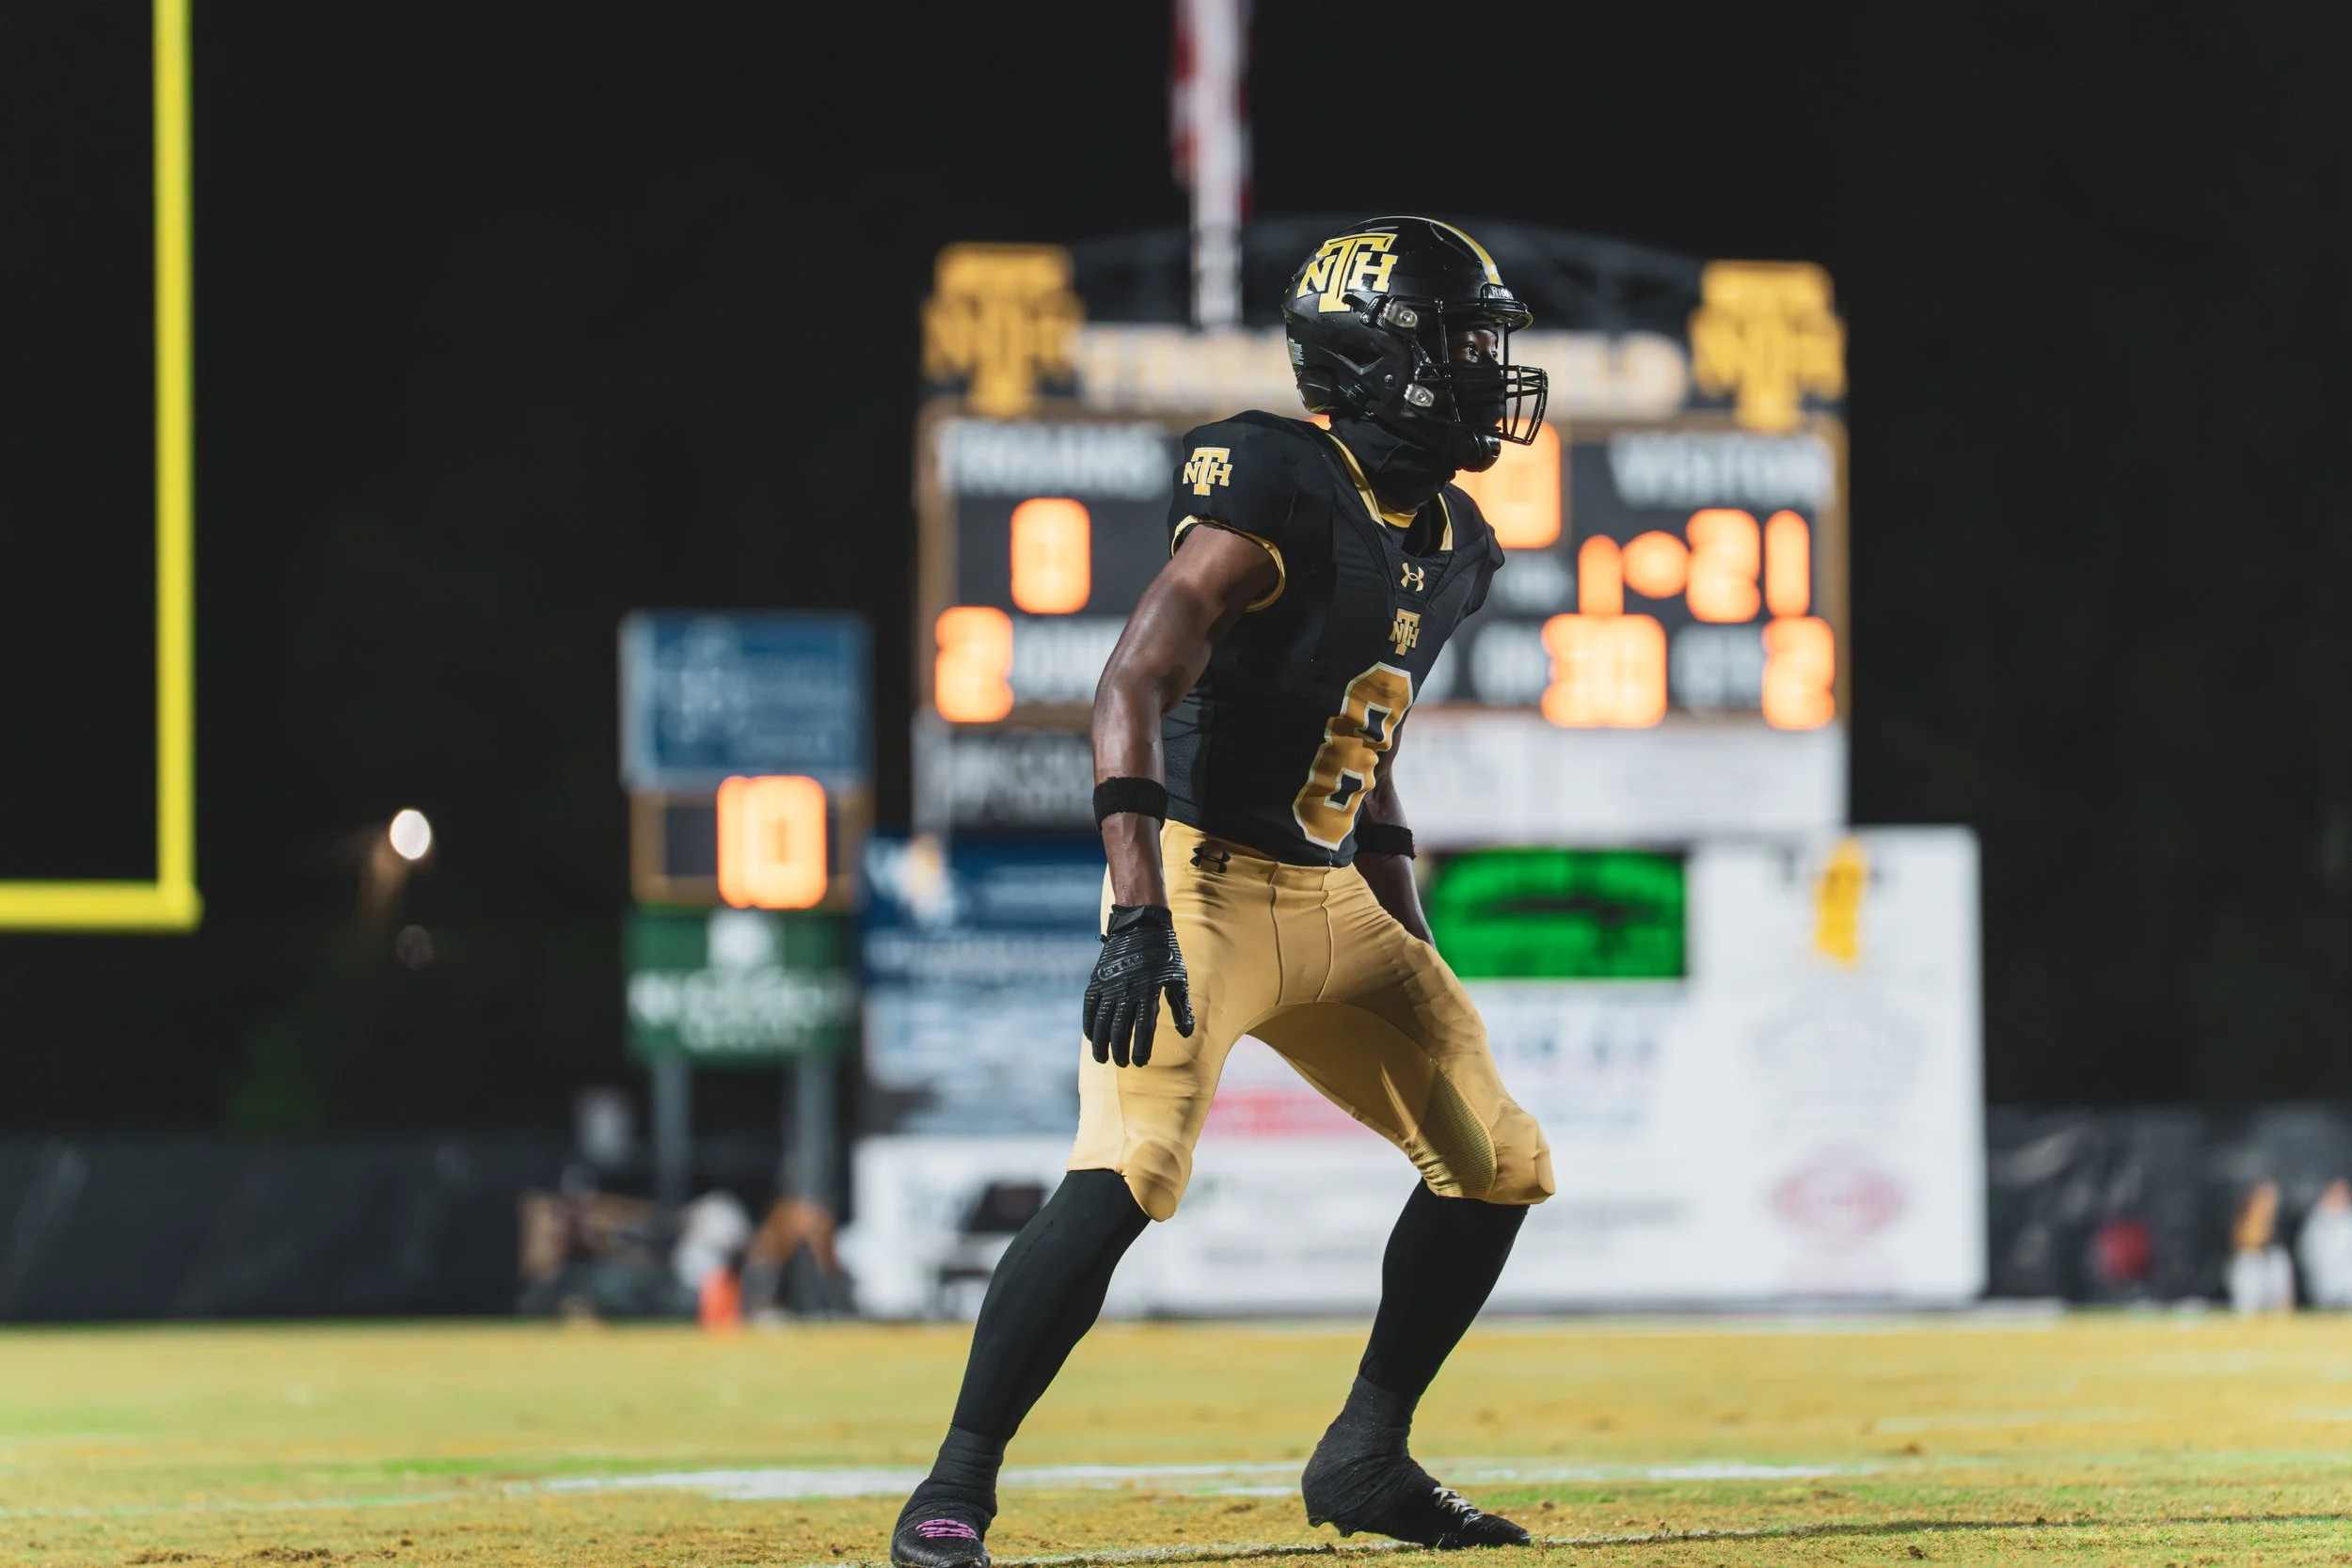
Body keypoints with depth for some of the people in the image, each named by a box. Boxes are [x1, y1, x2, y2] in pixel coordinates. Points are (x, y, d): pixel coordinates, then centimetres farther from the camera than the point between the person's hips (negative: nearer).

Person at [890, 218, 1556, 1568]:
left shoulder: (1446, 544, 11)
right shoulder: (1280, 494, -17)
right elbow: (1135, 687, -25)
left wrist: (1415, 961, 22)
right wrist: (1139, 918, -33)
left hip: (1330, 900, 9)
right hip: (1203, 884, -9)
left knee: (1499, 1163, 9)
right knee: (1127, 1173, -23)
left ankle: (1366, 1457, 21)